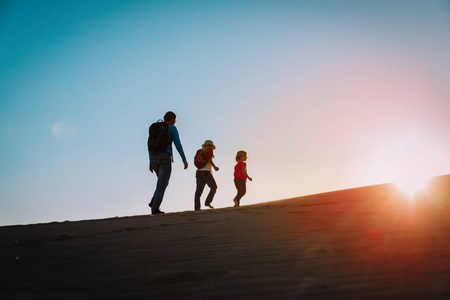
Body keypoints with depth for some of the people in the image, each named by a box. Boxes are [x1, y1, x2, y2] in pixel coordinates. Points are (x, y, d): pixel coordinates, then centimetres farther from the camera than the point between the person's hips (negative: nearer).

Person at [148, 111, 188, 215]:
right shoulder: (172, 128, 3)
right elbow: (177, 144, -6)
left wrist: (150, 163, 20)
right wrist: (184, 159, -4)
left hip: (154, 158, 6)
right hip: (165, 157, -6)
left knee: (163, 182, 21)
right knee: (162, 185, -3)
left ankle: (153, 202, 4)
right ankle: (155, 209, -8)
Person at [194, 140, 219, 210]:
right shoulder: (209, 149, 2)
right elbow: (208, 158, -15)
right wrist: (214, 166, -8)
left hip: (198, 172, 6)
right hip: (206, 172, -6)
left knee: (198, 190, -1)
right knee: (214, 187, 11)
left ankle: (196, 208, -9)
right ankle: (207, 202, -2)